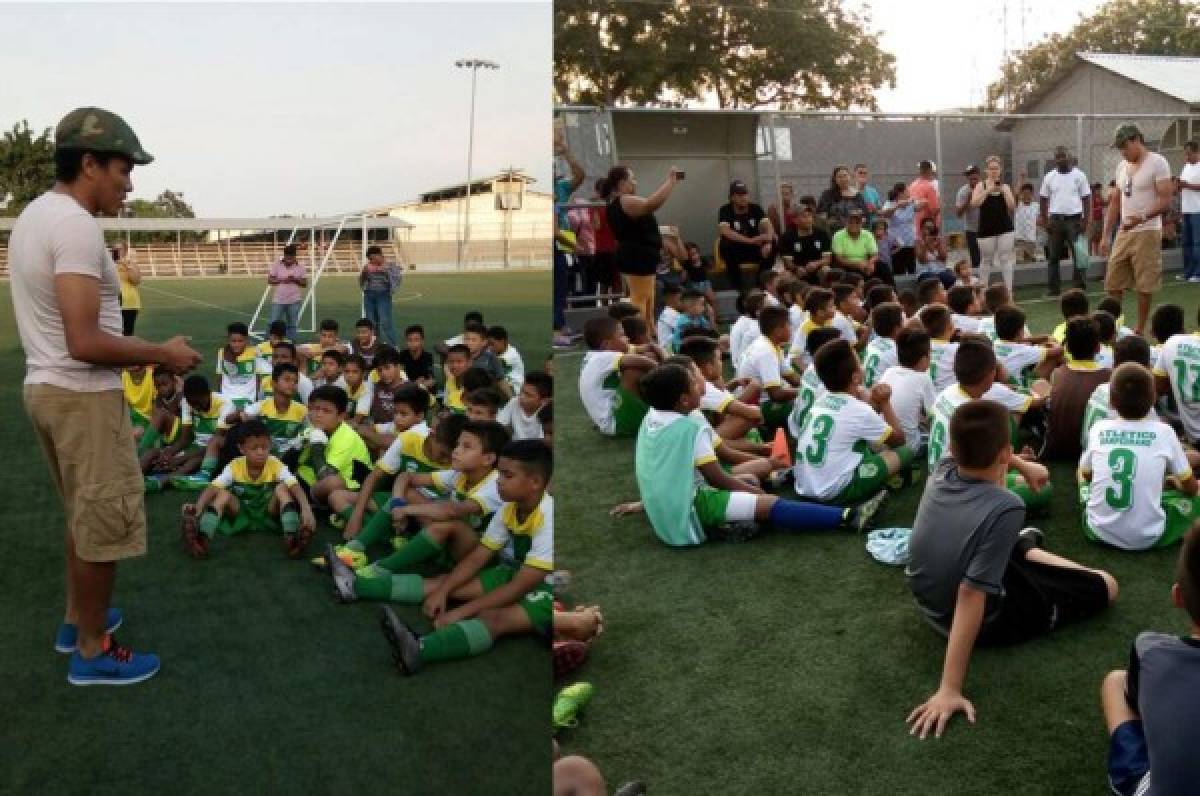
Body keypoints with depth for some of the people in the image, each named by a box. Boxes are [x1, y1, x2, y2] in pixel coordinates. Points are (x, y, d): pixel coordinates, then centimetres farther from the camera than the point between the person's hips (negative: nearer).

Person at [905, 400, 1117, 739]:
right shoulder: (1005, 508, -35)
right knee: (1106, 586, 15)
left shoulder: (942, 471, -17)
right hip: (988, 621, -5)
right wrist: (950, 689, -35)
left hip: (929, 604, 6)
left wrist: (1022, 464, 11)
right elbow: (971, 596, -37)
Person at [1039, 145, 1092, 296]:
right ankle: (1053, 287, 11)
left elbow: (1086, 199, 0)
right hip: (1055, 219, 2)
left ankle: (1080, 286, 4)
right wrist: (1045, 221, -1)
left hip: (1074, 219, -2)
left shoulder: (1079, 175, -1)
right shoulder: (1049, 177, 5)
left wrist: (1085, 220, -9)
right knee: (1053, 256, 5)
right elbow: (1043, 200, 8)